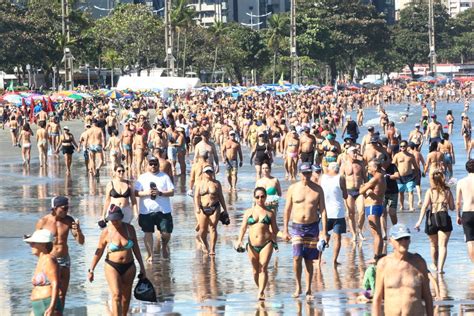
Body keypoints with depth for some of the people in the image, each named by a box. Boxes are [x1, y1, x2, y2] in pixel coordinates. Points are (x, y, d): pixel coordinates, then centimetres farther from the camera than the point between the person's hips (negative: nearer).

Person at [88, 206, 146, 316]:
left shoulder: (129, 229, -4)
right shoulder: (106, 232, -10)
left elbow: (136, 248, 5)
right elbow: (99, 252, -2)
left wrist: (142, 267, 7)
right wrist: (91, 270, -4)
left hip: (129, 267, 3)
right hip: (112, 267, -3)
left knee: (126, 297, 11)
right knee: (116, 295, -18)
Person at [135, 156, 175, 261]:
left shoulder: (164, 177, 8)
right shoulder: (142, 177, 7)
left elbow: (172, 192, 1)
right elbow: (136, 192, 2)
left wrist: (160, 193, -14)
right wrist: (146, 193, -16)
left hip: (163, 210, 0)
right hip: (146, 211, 0)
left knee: (166, 233, -1)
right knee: (148, 233, -1)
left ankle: (164, 246, 31)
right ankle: (150, 255, 10)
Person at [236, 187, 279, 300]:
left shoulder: (270, 213, 7)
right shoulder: (248, 212, 8)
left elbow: (274, 229, 11)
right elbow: (243, 227, 4)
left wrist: (275, 242, 6)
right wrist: (240, 240, -9)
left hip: (266, 244, -2)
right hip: (252, 245, 2)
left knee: (263, 268, -15)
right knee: (256, 270, 8)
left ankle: (261, 293, -19)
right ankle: (261, 289, 26)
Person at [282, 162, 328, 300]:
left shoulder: (317, 189, 2)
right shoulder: (293, 188, 2)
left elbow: (323, 211, 3)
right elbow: (287, 210, 6)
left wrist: (324, 232, -3)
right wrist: (285, 230, 2)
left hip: (312, 227, 0)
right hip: (297, 226, 0)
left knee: (309, 260, 3)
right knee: (297, 257, -13)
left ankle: (308, 290, 11)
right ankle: (298, 287, 2)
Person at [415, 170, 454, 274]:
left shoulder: (430, 191, 0)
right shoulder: (447, 191, 4)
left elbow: (425, 206, -10)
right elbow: (452, 207, 9)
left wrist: (419, 221, -12)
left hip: (432, 219, 0)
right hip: (444, 218, 0)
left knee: (433, 244, 20)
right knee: (443, 245, -1)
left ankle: (435, 265, 36)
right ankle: (440, 268, -14)